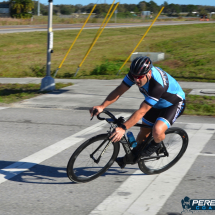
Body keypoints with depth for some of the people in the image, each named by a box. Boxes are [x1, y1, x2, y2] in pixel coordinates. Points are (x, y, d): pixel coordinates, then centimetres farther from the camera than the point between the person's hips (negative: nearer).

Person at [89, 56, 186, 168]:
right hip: (156, 103, 7)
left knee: (157, 131, -30)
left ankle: (156, 144, 4)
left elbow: (141, 111, -42)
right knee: (143, 133, 10)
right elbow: (119, 90, -19)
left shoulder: (158, 85, -42)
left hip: (174, 104, -7)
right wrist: (102, 106, -32)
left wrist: (123, 128, -45)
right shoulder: (136, 73, -22)